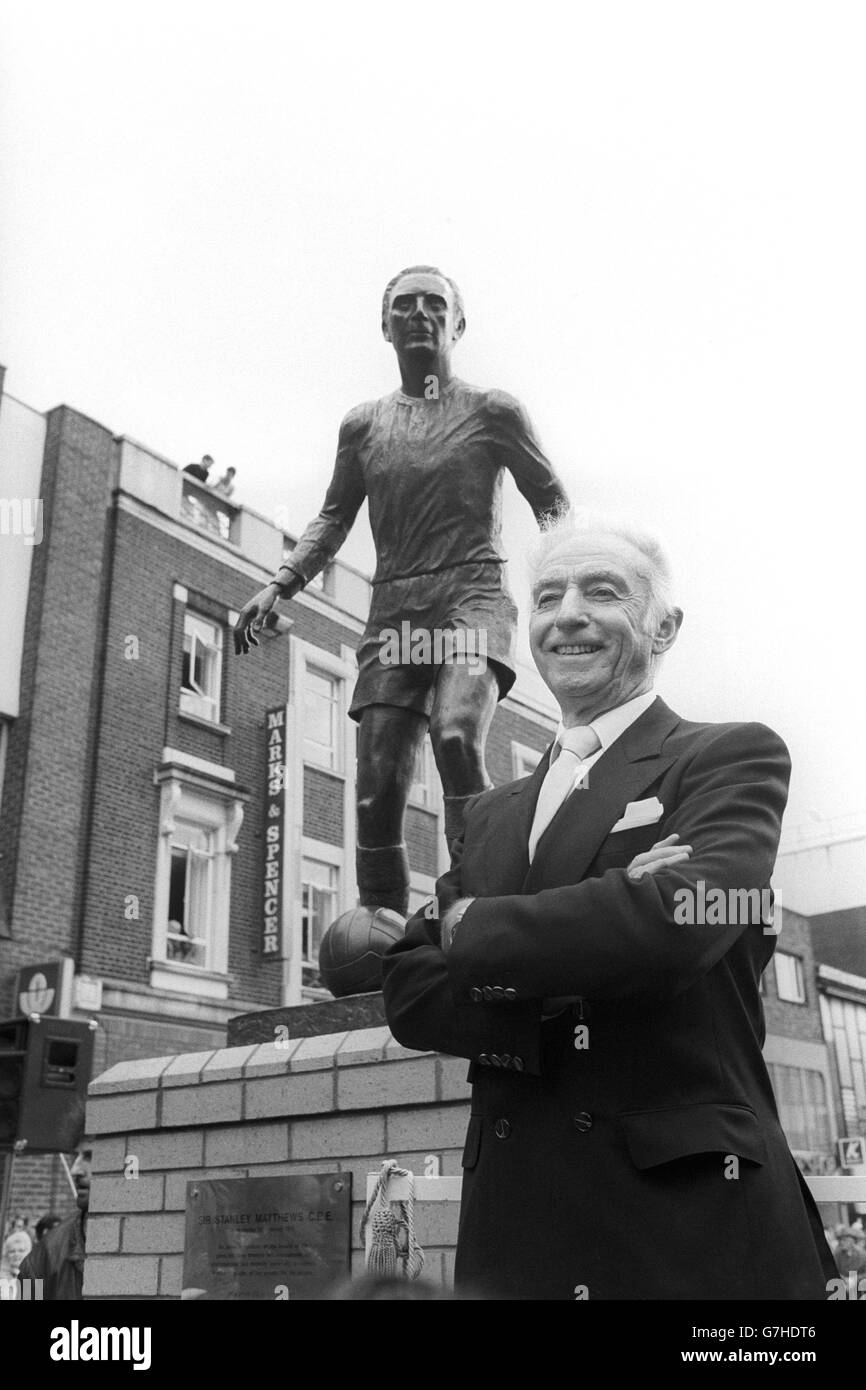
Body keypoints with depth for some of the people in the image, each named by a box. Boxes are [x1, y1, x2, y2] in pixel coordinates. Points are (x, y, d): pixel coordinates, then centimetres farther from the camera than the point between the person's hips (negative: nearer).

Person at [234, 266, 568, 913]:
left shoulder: (493, 411, 8)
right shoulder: (362, 425, 17)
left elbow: (551, 503, 10)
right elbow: (333, 519, 20)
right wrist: (279, 585, 5)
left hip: (472, 598, -3)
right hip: (392, 612, 4)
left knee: (457, 737, -32)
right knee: (377, 792, -4)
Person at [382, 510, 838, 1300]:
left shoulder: (733, 757, -2)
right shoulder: (492, 815, 14)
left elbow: (678, 921, -21)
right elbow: (409, 997, 4)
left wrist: (475, 927, -7)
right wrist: (547, 1012, -16)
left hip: (692, 1215, -4)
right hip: (516, 1229, 5)